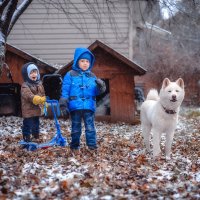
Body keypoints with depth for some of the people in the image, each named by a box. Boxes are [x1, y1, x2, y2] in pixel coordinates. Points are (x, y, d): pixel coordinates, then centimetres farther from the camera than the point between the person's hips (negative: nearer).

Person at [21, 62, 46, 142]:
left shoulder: (39, 84, 8)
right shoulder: (25, 86, -17)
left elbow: (43, 95, 17)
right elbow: (29, 96, -32)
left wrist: (44, 102, 10)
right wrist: (39, 99, -43)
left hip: (37, 109, 7)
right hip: (28, 110, -7)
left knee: (36, 124, 19)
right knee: (28, 124, -4)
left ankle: (36, 135, 33)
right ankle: (27, 138, 4)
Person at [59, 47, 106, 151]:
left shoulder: (92, 76, 10)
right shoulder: (70, 75, 0)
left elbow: (95, 92, 13)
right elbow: (65, 91, -1)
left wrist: (100, 88, -8)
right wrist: (63, 104, -6)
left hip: (89, 107, 2)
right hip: (75, 106, -2)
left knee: (90, 127, -2)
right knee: (76, 128, 8)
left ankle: (92, 145, 1)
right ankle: (74, 145, 18)